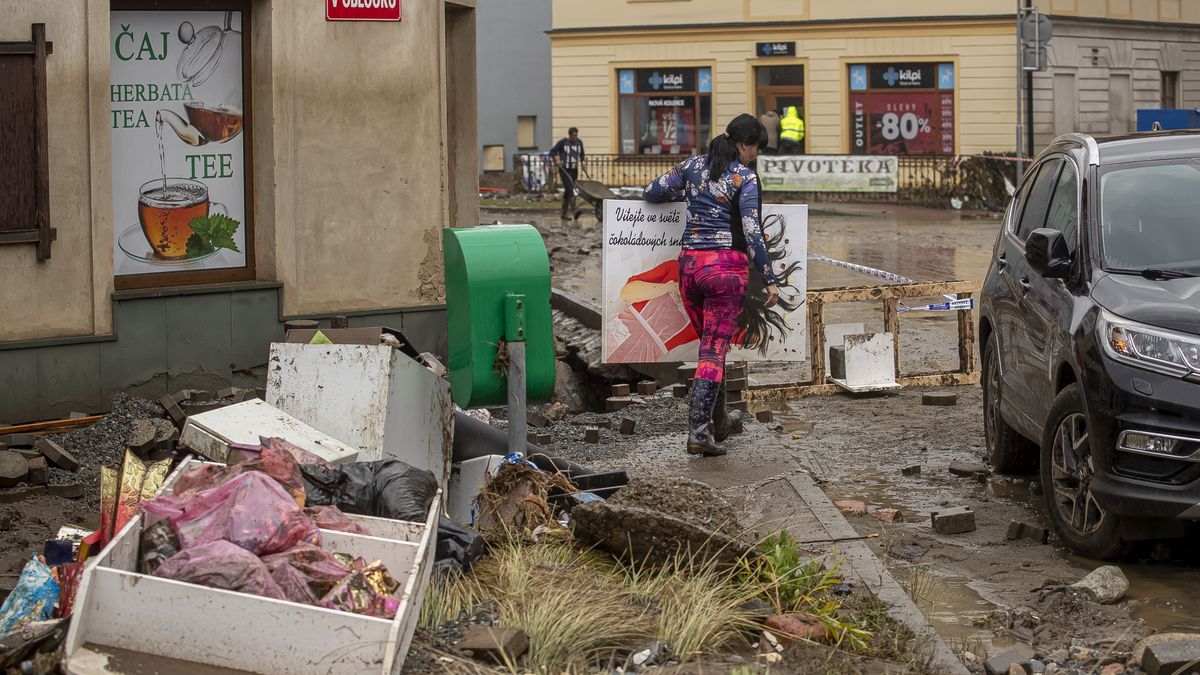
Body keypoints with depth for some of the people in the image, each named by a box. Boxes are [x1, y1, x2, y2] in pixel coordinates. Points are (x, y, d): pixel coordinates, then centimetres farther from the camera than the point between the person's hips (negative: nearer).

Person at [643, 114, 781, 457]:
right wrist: (769, 280, -5)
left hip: (689, 263, 5)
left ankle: (717, 418, 27)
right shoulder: (745, 177, -5)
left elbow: (651, 193, 15)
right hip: (727, 265, -5)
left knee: (709, 342, 20)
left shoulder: (694, 165, 9)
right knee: (715, 349, -4)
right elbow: (752, 232, -10)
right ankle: (699, 430, -12)